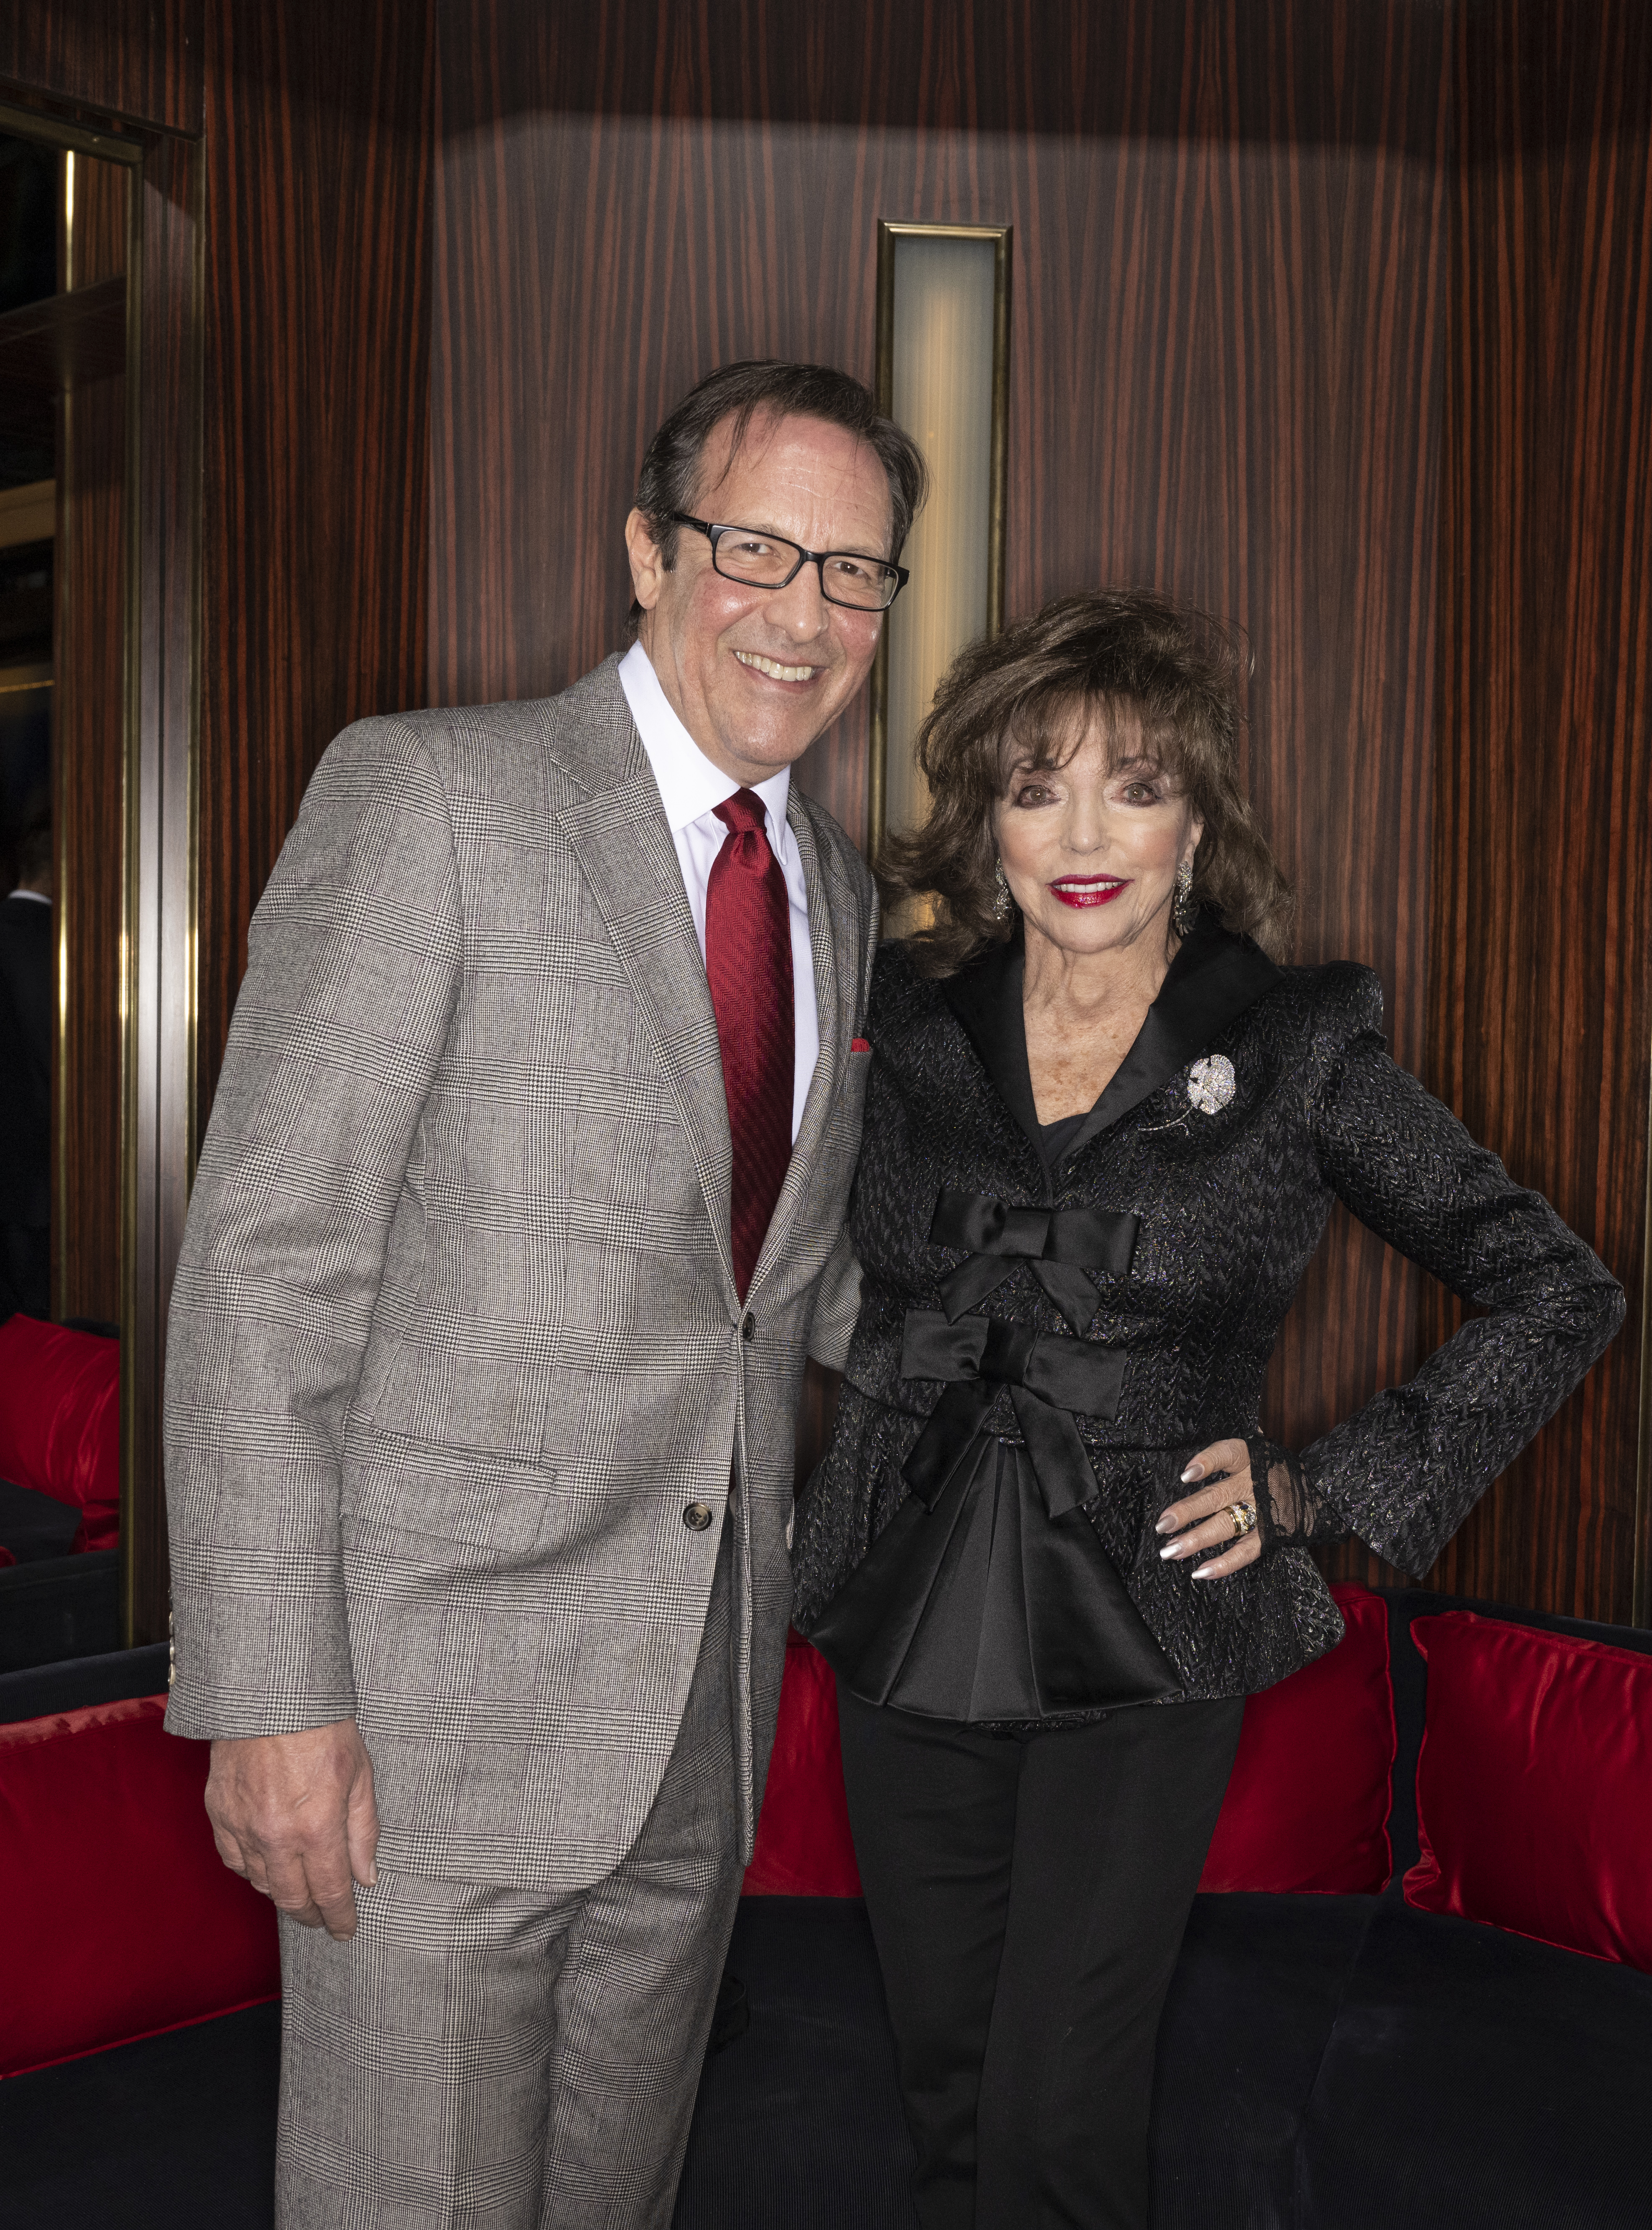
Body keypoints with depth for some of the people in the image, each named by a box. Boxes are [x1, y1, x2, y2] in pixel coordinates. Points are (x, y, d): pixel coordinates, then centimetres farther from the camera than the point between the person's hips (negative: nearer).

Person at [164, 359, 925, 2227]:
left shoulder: (837, 889, 11)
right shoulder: (429, 796, -10)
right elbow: (263, 1261, -14)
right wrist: (273, 1691, -17)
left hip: (709, 1698, 6)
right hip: (447, 1685, -6)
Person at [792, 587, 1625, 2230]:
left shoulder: (1294, 1052, -8)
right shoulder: (914, 1023, 1)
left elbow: (1556, 1295, -1)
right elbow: (846, 1276, 20)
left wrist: (1324, 1489, -6)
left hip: (1143, 1646, -3)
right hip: (911, 1630, 4)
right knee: (944, 2077, 16)